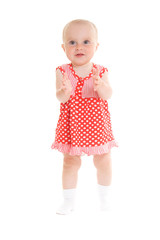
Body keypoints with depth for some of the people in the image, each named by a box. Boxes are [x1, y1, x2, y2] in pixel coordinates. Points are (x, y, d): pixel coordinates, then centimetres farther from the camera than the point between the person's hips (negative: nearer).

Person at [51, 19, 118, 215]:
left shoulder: (100, 71, -5)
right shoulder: (63, 72, -9)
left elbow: (108, 95, -17)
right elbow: (60, 98, -18)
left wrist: (100, 85, -39)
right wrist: (65, 91, -42)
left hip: (97, 125, 1)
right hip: (72, 125, -1)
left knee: (103, 161, 11)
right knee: (70, 162, 7)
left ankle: (105, 196, 33)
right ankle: (69, 200, 23)